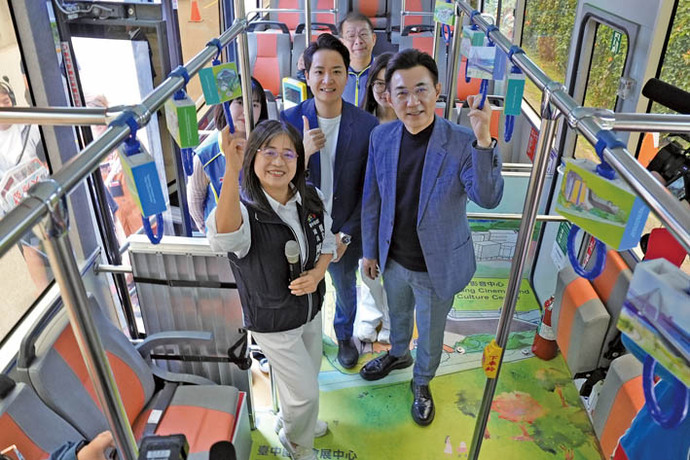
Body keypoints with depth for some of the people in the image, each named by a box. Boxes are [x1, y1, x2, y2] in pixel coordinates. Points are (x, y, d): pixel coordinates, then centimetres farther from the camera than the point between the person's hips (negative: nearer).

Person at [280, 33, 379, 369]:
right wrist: (301, 154, -32)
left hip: (344, 233, 0)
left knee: (345, 288, 25)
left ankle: (344, 335, 55)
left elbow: (370, 190, -9)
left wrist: (346, 235, -13)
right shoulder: (289, 120, -14)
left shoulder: (367, 126, -15)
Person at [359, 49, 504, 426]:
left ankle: (422, 382, 51)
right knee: (398, 316, 31)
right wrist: (370, 251, 6)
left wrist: (483, 141, -46)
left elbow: (488, 198, -33)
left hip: (437, 266, -3)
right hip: (393, 259, 3)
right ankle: (398, 354, 63)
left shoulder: (461, 143, -22)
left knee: (430, 332, 22)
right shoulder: (381, 137, -11)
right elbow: (372, 200, -1)